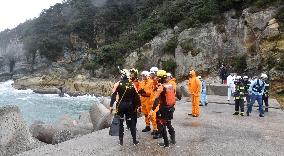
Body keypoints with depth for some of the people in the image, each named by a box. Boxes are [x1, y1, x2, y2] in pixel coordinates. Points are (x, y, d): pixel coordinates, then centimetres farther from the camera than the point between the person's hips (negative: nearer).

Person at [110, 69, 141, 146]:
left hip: (120, 105, -1)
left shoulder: (118, 84, -7)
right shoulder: (132, 84, -2)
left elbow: (113, 95, -11)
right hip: (130, 105, 1)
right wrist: (138, 105, 8)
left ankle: (121, 140, 14)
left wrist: (111, 105, -8)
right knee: (132, 122, 11)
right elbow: (136, 96, 0)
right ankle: (134, 140, 16)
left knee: (120, 122, 10)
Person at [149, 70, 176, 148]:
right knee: (169, 124, 24)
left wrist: (153, 110, -25)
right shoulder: (171, 85, 2)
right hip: (171, 108, 7)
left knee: (162, 125, 7)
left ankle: (166, 143, 13)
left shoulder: (161, 87, -18)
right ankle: (173, 139, 32)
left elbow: (157, 99, -24)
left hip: (164, 108, -7)